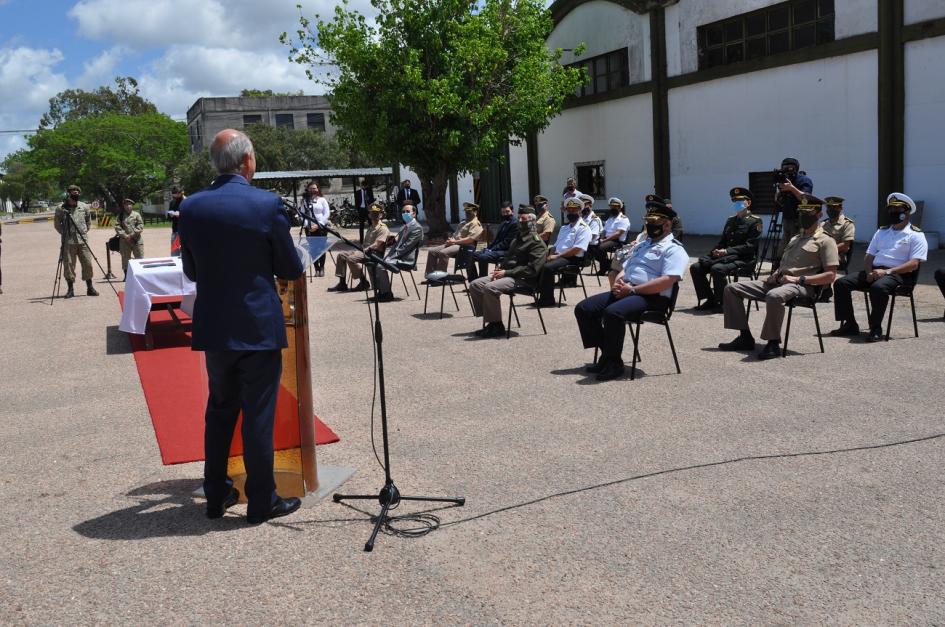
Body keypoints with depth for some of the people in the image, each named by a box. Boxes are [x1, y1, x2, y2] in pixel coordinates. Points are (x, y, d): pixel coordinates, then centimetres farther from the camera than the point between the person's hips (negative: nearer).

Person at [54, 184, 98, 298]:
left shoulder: (84, 207, 5)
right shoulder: (60, 208, -2)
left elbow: (89, 221, 18)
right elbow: (57, 224, 6)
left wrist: (85, 231, 10)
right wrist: (64, 233, 0)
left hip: (83, 241, 2)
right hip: (68, 242, -2)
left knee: (87, 263, 3)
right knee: (68, 264, 0)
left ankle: (90, 288, 12)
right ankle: (70, 289, 8)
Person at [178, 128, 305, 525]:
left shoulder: (191, 207, -1)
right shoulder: (267, 205, -13)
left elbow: (191, 271, 8)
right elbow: (292, 270, -5)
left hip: (214, 328, 4)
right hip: (258, 326, -4)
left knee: (220, 411, 18)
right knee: (258, 416, 5)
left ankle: (216, 495, 28)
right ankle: (261, 502, 14)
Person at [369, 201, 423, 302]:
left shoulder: (417, 228, -9)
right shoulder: (406, 226, 21)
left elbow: (406, 247, -17)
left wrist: (391, 257, -19)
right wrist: (388, 255, 5)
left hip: (405, 260, -10)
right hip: (397, 256, 10)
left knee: (380, 266, -27)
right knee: (372, 264, -1)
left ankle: (386, 294, -15)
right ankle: (378, 292, 3)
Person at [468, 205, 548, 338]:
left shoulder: (537, 243, -8)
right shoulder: (518, 237, 23)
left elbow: (531, 269, -18)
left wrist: (506, 272, -18)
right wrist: (500, 268, 6)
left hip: (522, 279, -10)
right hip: (507, 275, 10)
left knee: (490, 288, -32)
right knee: (474, 285, -4)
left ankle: (497, 326, -18)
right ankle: (490, 322, -3)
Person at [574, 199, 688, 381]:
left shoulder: (673, 249, -3)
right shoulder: (642, 245, 26)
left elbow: (667, 281, -17)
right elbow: (624, 268, 26)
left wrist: (632, 289, -19)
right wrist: (618, 281, 0)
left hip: (652, 297, -9)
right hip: (625, 291, 9)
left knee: (613, 312, -36)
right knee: (583, 309, -5)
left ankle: (614, 362, -18)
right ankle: (607, 354, 1)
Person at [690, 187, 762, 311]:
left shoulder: (755, 222, -2)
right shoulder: (730, 221, 21)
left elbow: (749, 246, -12)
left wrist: (727, 251, -20)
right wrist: (716, 251, -1)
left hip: (744, 259, -7)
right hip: (726, 257, 7)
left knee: (717, 268, -35)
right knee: (695, 267, -11)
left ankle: (722, 302, -19)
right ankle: (710, 300, -2)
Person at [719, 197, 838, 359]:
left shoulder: (825, 241, 2)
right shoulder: (795, 239, 27)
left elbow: (830, 275, -8)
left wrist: (799, 279, -16)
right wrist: (775, 275, 7)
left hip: (801, 286, -9)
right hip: (777, 282, 9)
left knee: (774, 296, -43)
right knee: (731, 288, -1)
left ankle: (773, 344, -29)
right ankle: (745, 337, -4)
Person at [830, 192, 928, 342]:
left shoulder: (916, 235, 3)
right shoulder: (882, 232, 22)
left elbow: (913, 264, -9)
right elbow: (869, 256, 19)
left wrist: (886, 271, -19)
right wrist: (869, 273, -4)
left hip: (897, 273, -6)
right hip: (875, 271, 6)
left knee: (878, 287, -40)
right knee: (841, 283, -13)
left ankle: (875, 328, -26)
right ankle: (850, 325, -9)